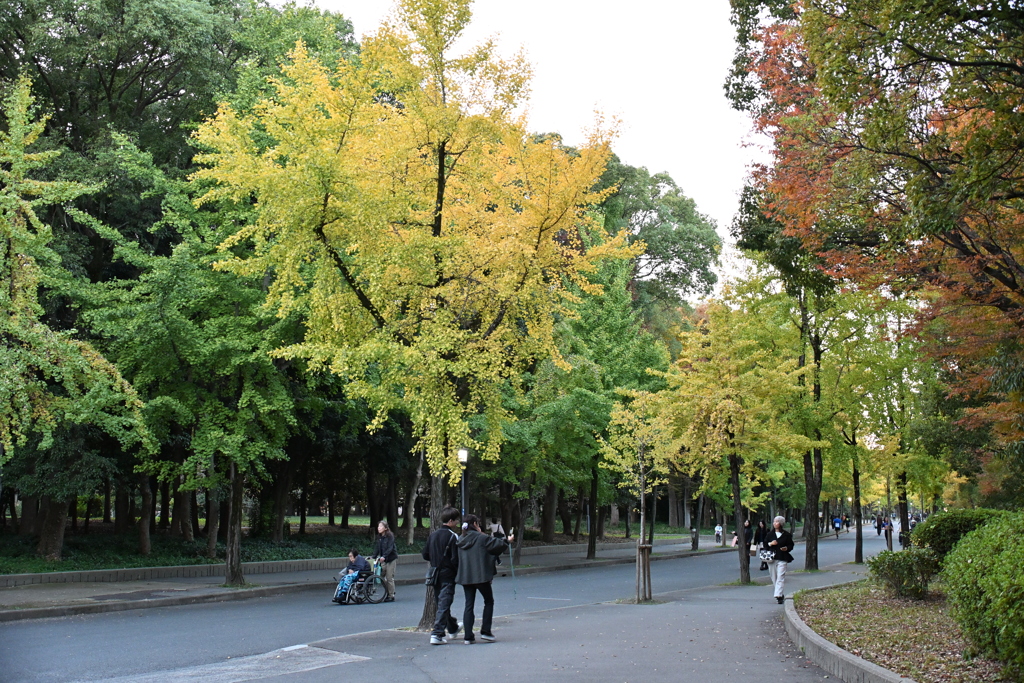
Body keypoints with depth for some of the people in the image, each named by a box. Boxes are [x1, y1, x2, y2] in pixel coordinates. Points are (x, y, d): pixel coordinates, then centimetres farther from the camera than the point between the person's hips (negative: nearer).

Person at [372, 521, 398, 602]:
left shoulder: (390, 536, -13)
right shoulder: (379, 537, 6)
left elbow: (390, 548, -23)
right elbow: (377, 547, 4)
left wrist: (384, 556, -35)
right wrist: (374, 557, -9)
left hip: (391, 559, -6)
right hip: (383, 560, 6)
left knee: (389, 577, -5)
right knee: (381, 576, 3)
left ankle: (391, 596, 5)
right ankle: (388, 592, 20)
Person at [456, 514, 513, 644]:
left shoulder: (461, 540, 6)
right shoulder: (481, 538, -12)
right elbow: (496, 544, -4)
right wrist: (507, 541, 15)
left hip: (465, 577, 5)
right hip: (481, 576, -5)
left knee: (469, 605, 8)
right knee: (489, 601, 13)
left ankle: (468, 636, 4)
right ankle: (485, 631, 9)